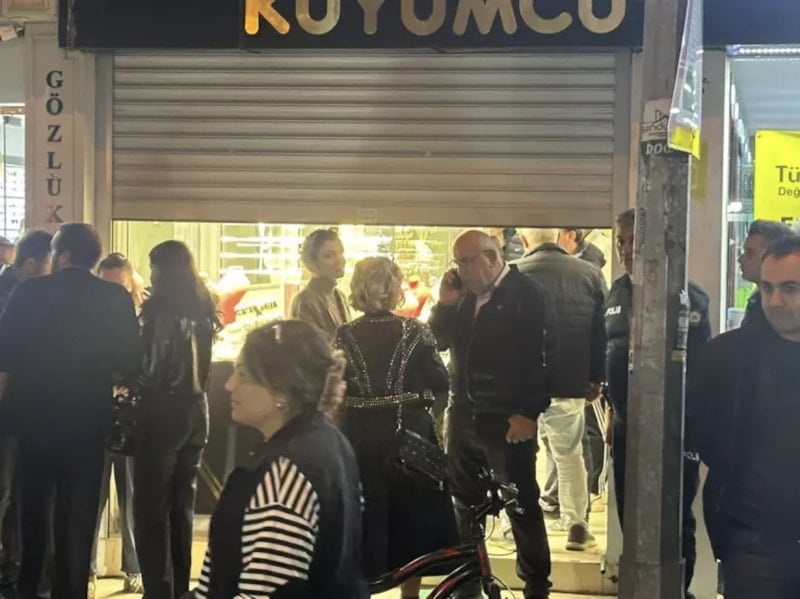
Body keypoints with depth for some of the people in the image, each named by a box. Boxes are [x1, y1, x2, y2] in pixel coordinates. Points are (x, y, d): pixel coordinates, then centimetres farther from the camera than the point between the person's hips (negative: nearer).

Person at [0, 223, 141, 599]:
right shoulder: (116, 299, -5)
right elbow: (128, 365, -6)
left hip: (35, 415, 1)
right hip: (87, 418, -1)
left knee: (34, 505, 19)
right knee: (78, 512, 7)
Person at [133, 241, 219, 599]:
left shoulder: (163, 309, -14)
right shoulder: (202, 309, 8)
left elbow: (153, 371, -15)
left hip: (163, 412, -7)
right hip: (195, 410, 7)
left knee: (151, 508, 0)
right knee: (182, 505, 15)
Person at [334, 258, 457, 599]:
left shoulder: (344, 336, -4)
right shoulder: (414, 331, -8)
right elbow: (441, 383, -6)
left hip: (362, 437, 1)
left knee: (366, 516, 13)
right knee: (412, 515, 14)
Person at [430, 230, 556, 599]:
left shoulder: (528, 295, -9)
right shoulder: (462, 294, 10)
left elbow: (542, 356, -14)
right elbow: (439, 342, 11)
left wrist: (530, 412, -18)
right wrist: (445, 303, -4)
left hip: (509, 420, -6)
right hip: (463, 414, 6)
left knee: (522, 505, 3)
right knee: (464, 501, 14)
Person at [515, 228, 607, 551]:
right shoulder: (589, 273, 0)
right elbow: (602, 330, 3)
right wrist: (596, 378, 12)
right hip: (570, 382, 2)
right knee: (570, 454, 14)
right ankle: (577, 526, 12)